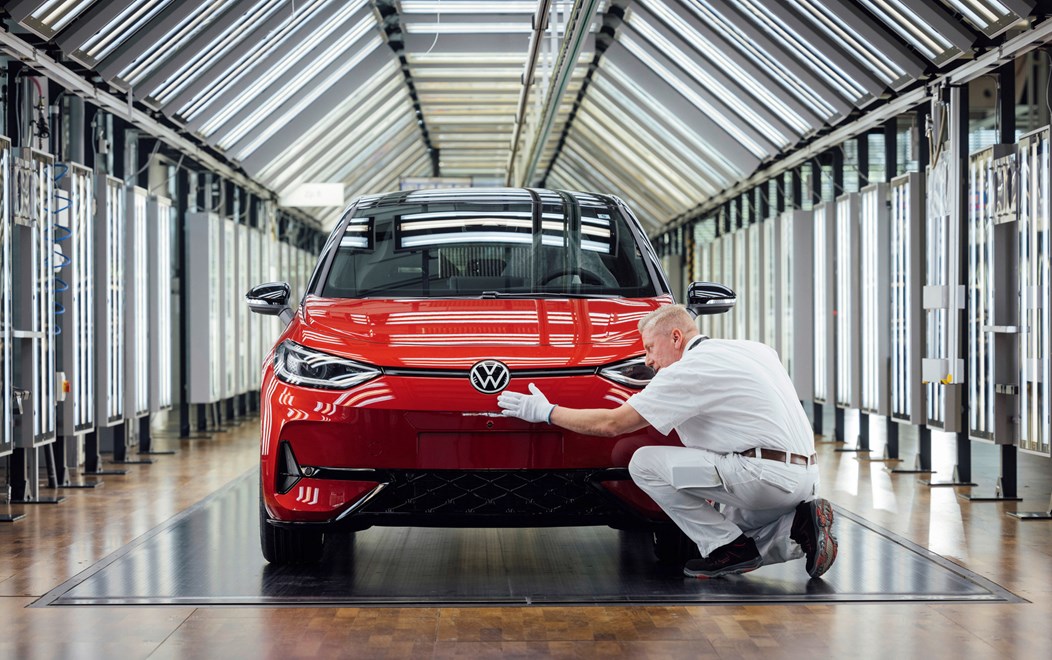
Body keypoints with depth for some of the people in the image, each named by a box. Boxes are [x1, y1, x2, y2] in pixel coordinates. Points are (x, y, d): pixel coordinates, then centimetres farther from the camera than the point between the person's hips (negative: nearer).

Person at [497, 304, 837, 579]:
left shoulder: (691, 370, -7)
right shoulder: (756, 350, 18)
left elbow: (611, 424, -6)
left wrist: (546, 412, 5)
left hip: (767, 475, -9)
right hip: (804, 476, 9)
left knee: (645, 464, -5)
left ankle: (729, 547, -5)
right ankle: (801, 523, 4)